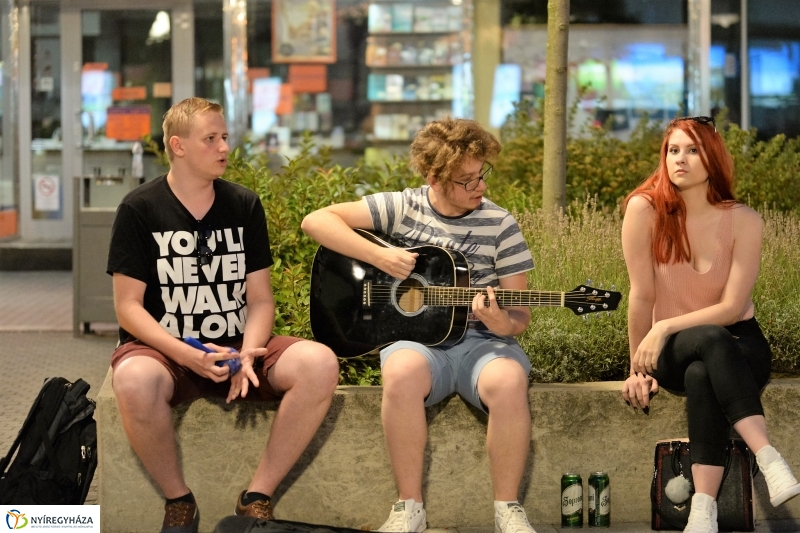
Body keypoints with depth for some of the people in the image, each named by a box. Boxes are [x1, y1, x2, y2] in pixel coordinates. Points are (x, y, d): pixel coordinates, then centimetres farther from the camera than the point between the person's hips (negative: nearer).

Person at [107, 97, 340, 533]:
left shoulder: (245, 205, 6)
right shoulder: (139, 209, -4)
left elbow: (260, 299, 5)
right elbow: (128, 306, -7)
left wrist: (248, 353, -17)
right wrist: (188, 356, -23)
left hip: (236, 347, 4)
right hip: (166, 350, -3)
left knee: (320, 364, -25)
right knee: (135, 381, -40)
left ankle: (256, 498, -13)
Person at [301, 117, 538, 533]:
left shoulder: (499, 225, 4)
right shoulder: (402, 208, 3)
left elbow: (520, 314, 6)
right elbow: (316, 221, -3)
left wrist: (503, 323, -20)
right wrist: (379, 256, -14)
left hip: (480, 340, 1)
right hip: (416, 336, 0)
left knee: (509, 381, -36)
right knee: (402, 372, -38)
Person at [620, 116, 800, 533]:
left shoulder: (743, 220, -11)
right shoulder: (644, 210, -12)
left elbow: (732, 307, -15)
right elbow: (642, 296, -8)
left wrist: (665, 328, -23)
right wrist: (638, 368, -4)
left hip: (738, 346, 0)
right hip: (674, 351, 0)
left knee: (702, 376, -38)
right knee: (711, 340, -38)